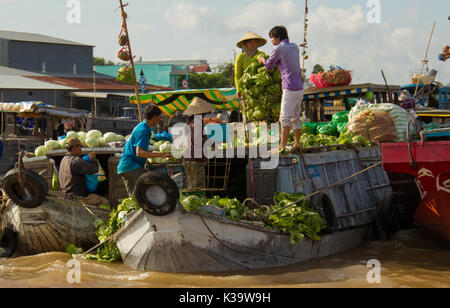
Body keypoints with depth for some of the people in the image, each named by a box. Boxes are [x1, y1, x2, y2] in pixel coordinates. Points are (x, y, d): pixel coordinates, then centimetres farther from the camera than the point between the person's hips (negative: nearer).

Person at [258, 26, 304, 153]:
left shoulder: (278, 49, -7)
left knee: (285, 118, -11)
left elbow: (269, 66, 4)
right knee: (296, 117, 13)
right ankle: (297, 144, 15)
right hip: (299, 87, 8)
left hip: (290, 89, -8)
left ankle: (282, 146, -17)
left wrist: (262, 59, 26)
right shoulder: (294, 47, 14)